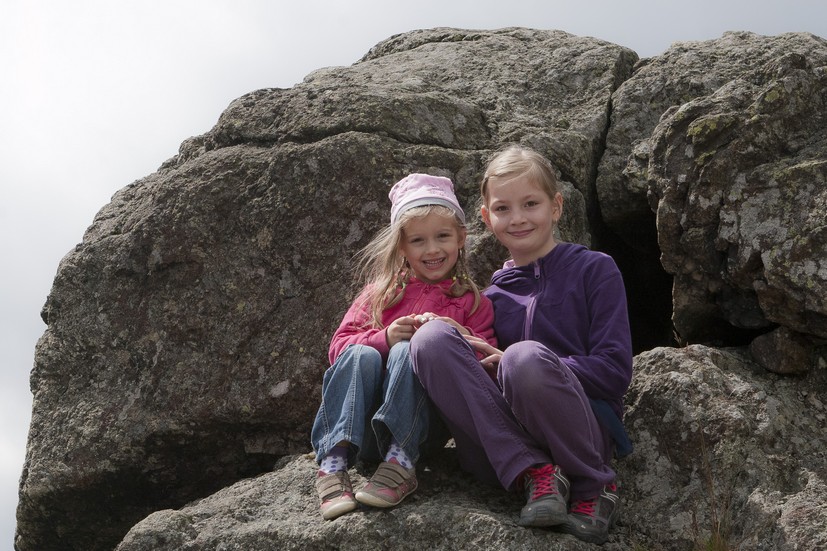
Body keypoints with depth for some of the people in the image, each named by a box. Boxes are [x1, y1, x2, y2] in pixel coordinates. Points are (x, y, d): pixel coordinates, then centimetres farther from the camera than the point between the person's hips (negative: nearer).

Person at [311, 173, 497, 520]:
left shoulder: (472, 303, 13)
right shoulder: (381, 292, 16)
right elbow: (338, 347, 6)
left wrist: (457, 335, -16)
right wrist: (384, 338, -13)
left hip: (421, 423, -1)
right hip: (361, 425, 1)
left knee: (409, 351, -27)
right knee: (361, 355, -28)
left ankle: (400, 460, -38)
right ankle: (334, 462, -40)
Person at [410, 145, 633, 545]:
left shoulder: (594, 269, 6)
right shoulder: (491, 297, 18)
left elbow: (614, 370, -3)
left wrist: (517, 366, -10)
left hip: (582, 441, -3)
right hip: (505, 443, 3)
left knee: (526, 356, -35)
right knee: (432, 337, -17)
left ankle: (593, 486, -10)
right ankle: (535, 472, -21)